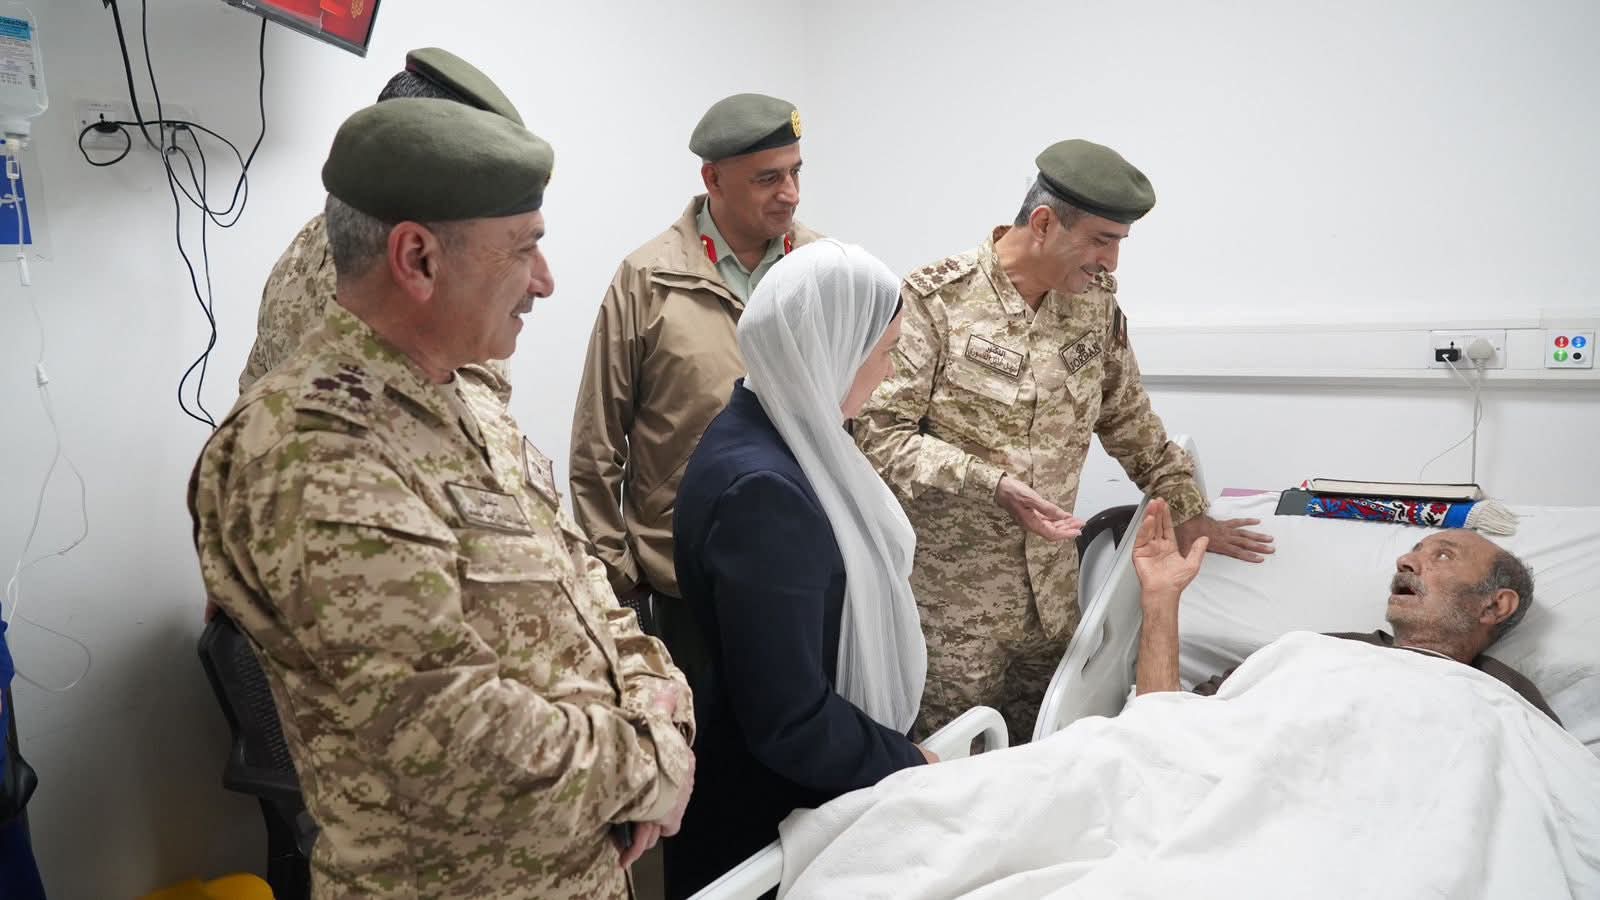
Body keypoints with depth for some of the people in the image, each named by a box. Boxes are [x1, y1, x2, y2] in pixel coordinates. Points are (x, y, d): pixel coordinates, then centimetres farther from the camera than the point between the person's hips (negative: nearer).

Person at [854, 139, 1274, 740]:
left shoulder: (1095, 300, 5)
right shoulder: (933, 298, -13)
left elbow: (1129, 420, 16)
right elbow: (880, 435, -14)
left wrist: (1188, 513, 16)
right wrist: (993, 483, -22)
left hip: (1053, 595, 5)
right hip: (952, 601, -5)